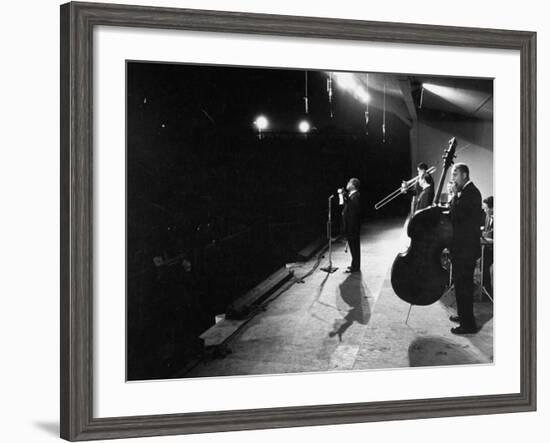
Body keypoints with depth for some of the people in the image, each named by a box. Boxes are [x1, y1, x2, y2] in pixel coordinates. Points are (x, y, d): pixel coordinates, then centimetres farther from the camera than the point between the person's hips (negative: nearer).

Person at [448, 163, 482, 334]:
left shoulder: (470, 193, -18)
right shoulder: (467, 191, 13)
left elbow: (456, 215, -26)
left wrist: (456, 194, -20)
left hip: (465, 249, -11)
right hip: (463, 247, 11)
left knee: (463, 286, -5)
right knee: (463, 283, 22)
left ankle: (468, 325, 1)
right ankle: (464, 315, 36)